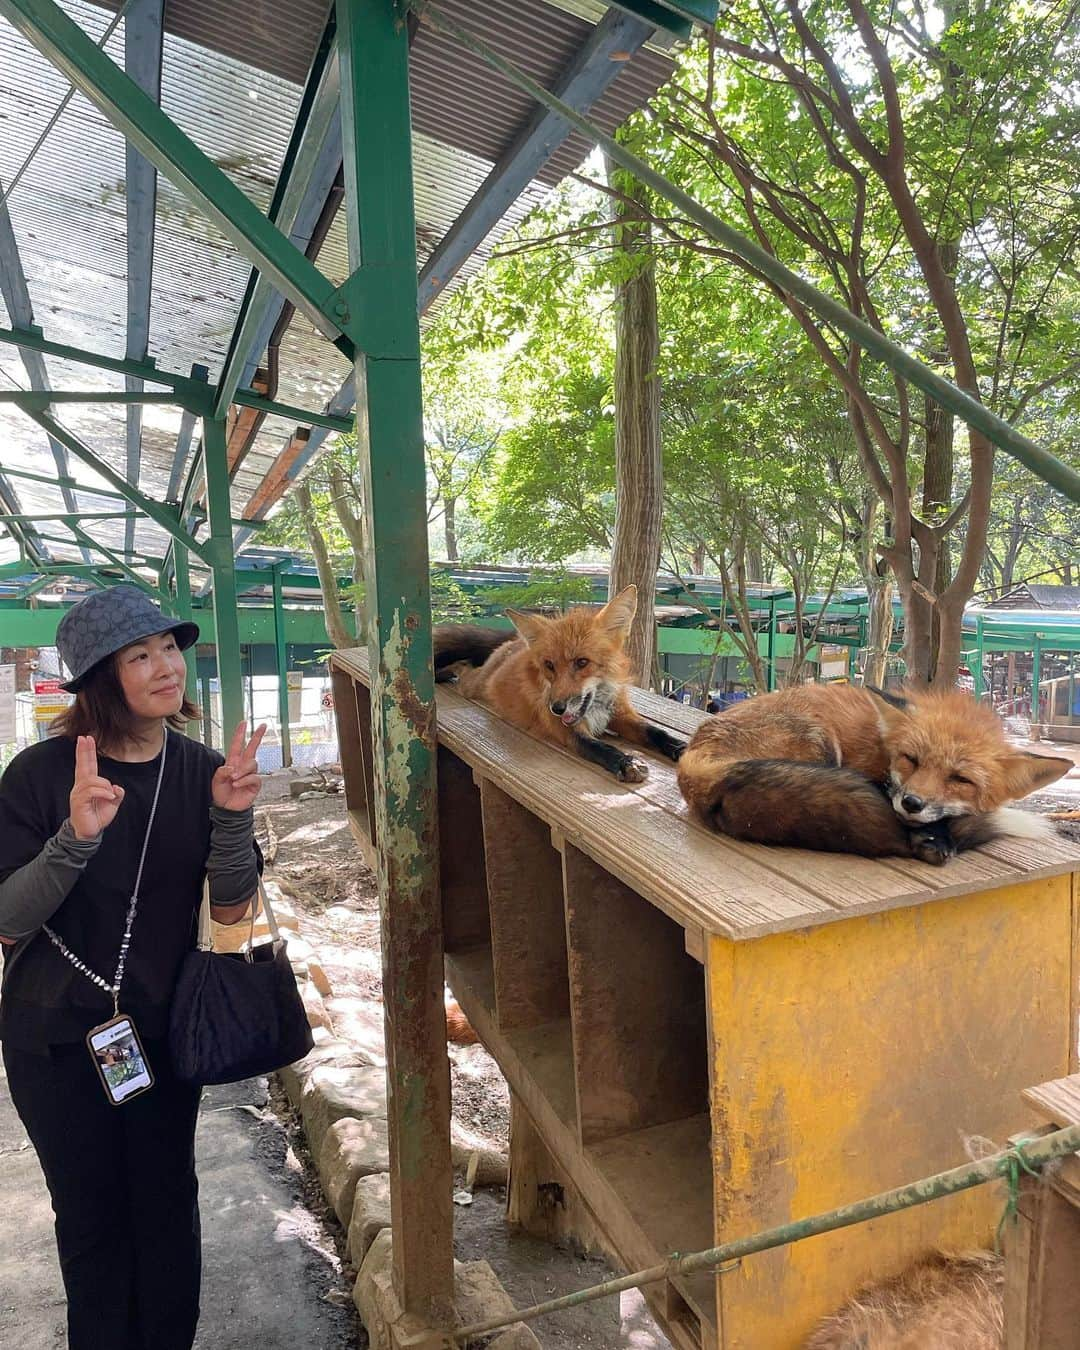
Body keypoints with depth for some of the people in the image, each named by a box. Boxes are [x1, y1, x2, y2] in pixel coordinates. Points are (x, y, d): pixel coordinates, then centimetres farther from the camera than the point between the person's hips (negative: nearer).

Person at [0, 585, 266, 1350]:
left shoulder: (202, 770, -10)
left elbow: (231, 909, -11)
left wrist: (233, 815, -28)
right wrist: (75, 837, -36)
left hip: (163, 1027, 2)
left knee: (168, 1200, 17)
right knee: (90, 1214, 16)